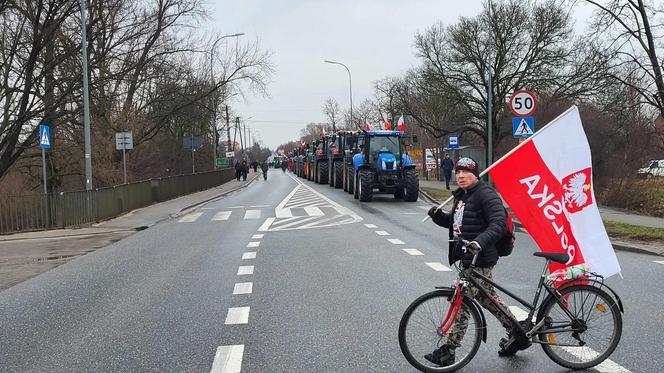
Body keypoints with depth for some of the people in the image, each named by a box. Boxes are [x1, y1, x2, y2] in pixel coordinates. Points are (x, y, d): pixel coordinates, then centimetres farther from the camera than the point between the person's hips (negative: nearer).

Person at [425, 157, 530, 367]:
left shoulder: (486, 195, -14)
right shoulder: (462, 196, 15)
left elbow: (498, 224, -25)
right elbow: (454, 222, 23)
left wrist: (480, 241, -40)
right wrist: (438, 216, 2)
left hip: (479, 259, -10)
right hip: (467, 257, 10)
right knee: (487, 297, 20)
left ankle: (448, 352, 4)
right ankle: (517, 335, 35)